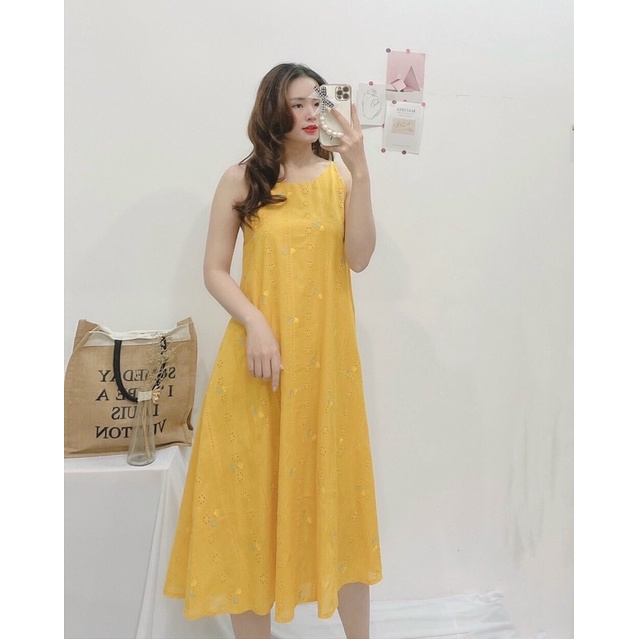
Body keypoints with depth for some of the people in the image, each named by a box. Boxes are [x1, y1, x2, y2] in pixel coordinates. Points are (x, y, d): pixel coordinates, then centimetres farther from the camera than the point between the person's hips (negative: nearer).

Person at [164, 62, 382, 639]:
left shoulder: (338, 175, 6)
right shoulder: (242, 179, 3)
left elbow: (359, 258, -6)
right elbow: (215, 270, 0)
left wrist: (360, 173, -12)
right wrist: (255, 325, -14)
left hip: (327, 354, 2)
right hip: (260, 351, -1)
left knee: (336, 484, 9)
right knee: (253, 489, 6)